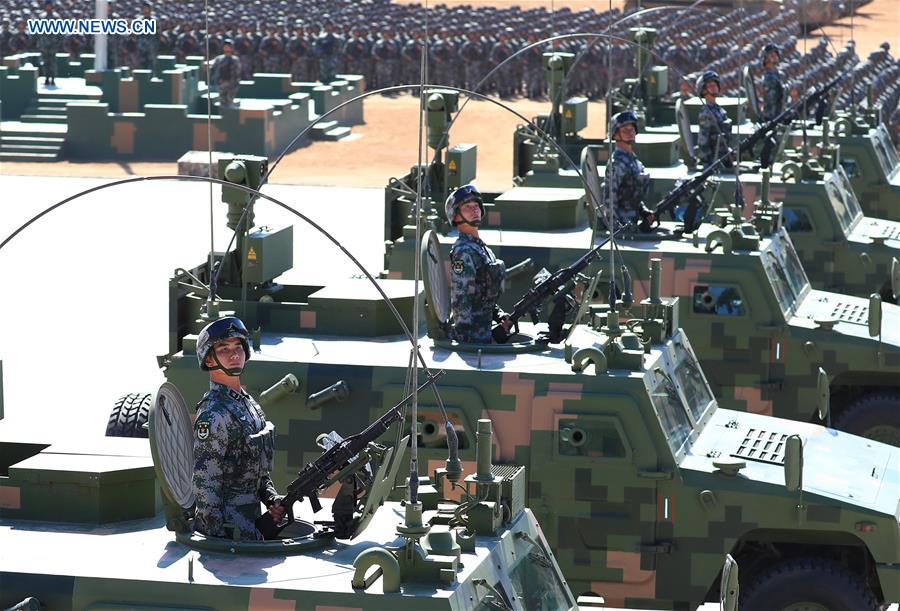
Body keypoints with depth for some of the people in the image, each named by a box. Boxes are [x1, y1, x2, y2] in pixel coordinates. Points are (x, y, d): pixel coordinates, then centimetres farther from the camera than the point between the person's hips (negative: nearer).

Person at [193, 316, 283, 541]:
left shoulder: (248, 403, 12)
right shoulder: (214, 414, -17)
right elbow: (204, 485, -19)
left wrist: (272, 499, 8)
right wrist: (220, 538, -21)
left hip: (250, 522, 9)